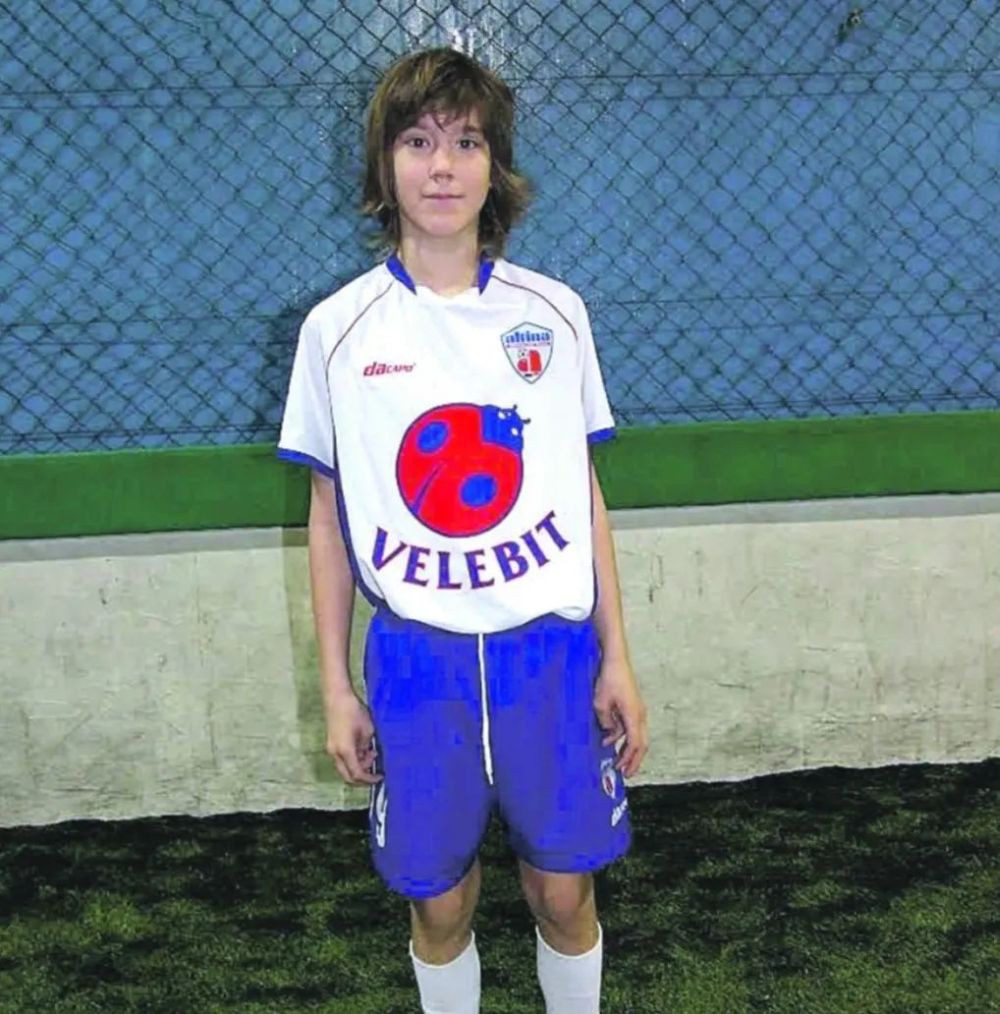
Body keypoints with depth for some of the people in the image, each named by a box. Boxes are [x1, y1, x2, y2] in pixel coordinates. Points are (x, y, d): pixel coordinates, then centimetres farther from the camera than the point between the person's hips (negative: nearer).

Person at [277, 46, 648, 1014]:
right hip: (414, 659, 0)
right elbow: (329, 517, 3)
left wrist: (617, 659, 3)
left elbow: (586, 494, 5)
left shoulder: (554, 313, -1)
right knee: (438, 902, 13)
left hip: (551, 651, 1)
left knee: (563, 892, 12)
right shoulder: (338, 328, -3)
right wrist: (334, 689, 3)